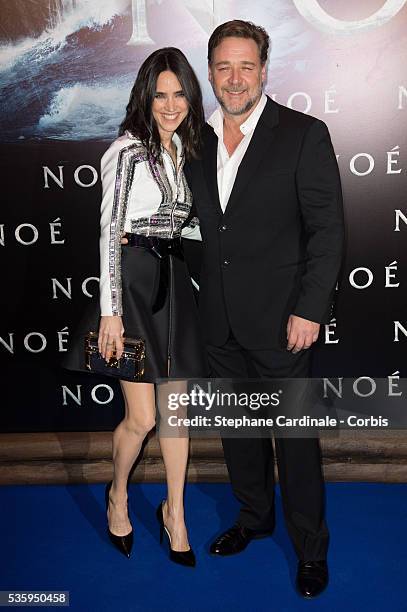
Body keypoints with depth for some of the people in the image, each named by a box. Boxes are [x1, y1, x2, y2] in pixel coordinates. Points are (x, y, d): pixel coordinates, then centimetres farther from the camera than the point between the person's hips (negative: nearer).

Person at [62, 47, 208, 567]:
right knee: (142, 417, -4)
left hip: (174, 281, 7)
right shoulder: (127, 150, -7)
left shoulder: (183, 149, 13)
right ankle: (118, 494, 27)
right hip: (133, 280, -6)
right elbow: (110, 231, -12)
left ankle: (174, 510, 27)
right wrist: (110, 310, -15)